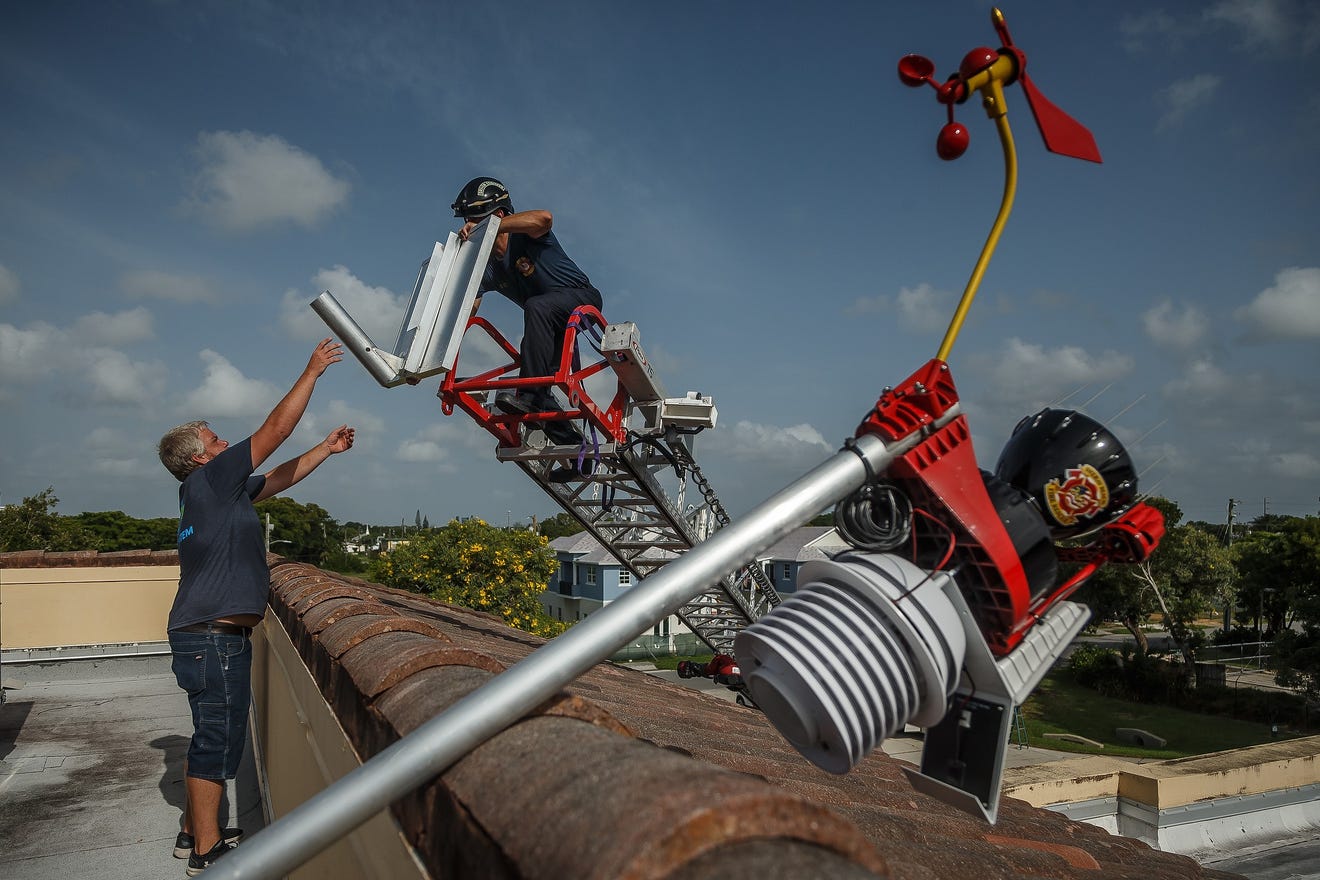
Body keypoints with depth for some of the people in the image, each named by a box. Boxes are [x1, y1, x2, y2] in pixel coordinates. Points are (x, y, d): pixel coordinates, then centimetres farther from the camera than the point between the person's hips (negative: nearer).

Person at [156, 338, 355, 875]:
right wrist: (313, 370, -4)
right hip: (214, 637, -10)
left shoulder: (220, 492, 15)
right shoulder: (207, 481, -10)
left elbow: (280, 477, 27)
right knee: (219, 737, -4)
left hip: (210, 636, 10)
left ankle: (195, 832, 28)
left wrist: (328, 448, 26)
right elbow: (277, 428, -11)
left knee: (214, 736, 17)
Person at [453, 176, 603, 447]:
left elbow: (544, 218, -43)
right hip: (550, 323, 8)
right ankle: (569, 440, 13)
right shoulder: (487, 266, -1)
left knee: (536, 307, -37)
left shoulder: (523, 236, -18)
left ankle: (529, 393, -39)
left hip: (583, 297, -8)